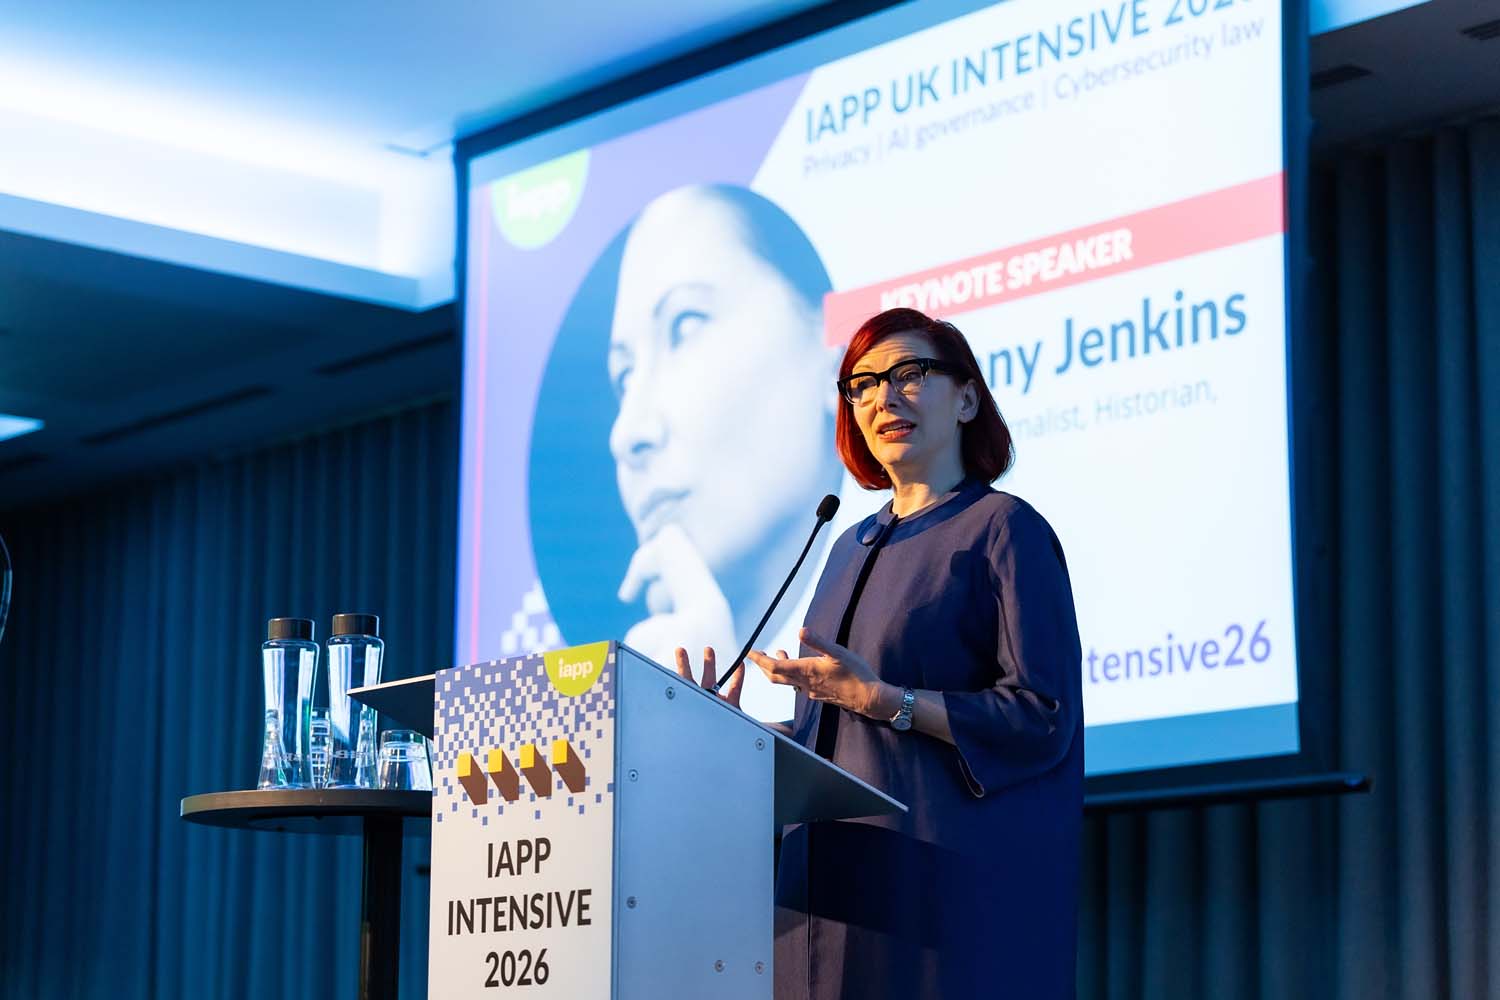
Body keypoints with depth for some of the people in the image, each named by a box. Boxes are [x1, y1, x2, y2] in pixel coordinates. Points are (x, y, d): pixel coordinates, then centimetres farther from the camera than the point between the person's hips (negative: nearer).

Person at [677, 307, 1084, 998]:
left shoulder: (1003, 528, -3)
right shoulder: (853, 547, 19)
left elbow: (1045, 718, -13)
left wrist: (882, 699, -19)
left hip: (946, 882, -6)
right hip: (835, 876, 7)